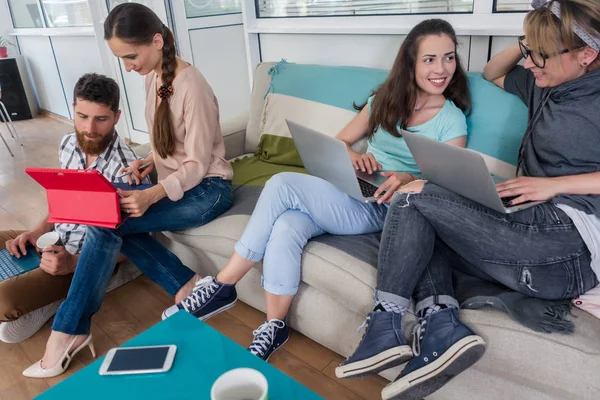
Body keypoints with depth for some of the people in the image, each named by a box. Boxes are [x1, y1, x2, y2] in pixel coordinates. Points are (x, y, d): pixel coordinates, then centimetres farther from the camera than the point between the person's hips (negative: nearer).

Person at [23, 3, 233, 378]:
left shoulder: (192, 87, -21)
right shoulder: (154, 77, 5)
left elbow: (198, 164, -20)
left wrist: (152, 195, -33)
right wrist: (149, 161, -4)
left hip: (207, 189, -9)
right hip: (174, 182, 9)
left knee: (106, 221, -21)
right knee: (112, 221, -13)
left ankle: (70, 331, -6)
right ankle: (187, 287, -5)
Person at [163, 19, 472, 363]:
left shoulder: (453, 121, 1)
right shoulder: (386, 99, 12)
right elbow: (339, 143, 17)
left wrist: (409, 180, -27)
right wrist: (353, 156, -7)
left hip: (385, 212, -4)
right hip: (350, 196, 4)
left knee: (283, 185, -26)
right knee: (286, 228, -29)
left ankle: (223, 287, -15)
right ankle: (274, 327, -11)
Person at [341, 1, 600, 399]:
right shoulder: (545, 85, 20)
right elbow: (491, 73, 36)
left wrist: (555, 183, -14)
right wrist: (528, 44, 18)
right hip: (535, 235, 9)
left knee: (414, 195, -12)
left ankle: (386, 323, -10)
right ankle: (442, 325, -19)